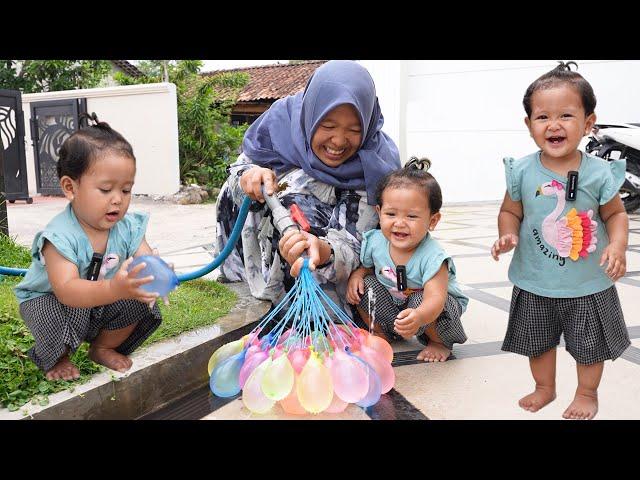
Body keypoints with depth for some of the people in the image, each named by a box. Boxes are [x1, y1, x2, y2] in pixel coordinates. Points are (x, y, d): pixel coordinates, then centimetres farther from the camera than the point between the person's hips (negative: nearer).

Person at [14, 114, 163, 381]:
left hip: (103, 300, 5)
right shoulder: (60, 236, -32)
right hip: (48, 301, -4)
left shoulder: (128, 227, -16)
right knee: (65, 315, -34)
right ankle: (56, 358, 2)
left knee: (139, 302, -16)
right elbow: (66, 290, -42)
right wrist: (114, 289, -61)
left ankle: (103, 347, 13)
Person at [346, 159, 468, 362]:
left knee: (421, 301, -35)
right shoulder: (375, 241, -18)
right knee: (366, 285, -15)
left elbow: (435, 298, -45)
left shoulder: (431, 256, -33)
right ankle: (382, 333, 8)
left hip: (433, 307, -4)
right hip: (393, 303, 5)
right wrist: (356, 274, -19)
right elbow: (366, 266, 5)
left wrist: (418, 317, -67)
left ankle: (440, 343, -1)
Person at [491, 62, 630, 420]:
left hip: (589, 284, -1)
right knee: (538, 340, 18)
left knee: (590, 344, 16)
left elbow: (616, 214, -1)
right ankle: (545, 387, 42)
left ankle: (587, 393, 41)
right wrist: (508, 235, -19)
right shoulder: (523, 172, -11)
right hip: (535, 284, 1)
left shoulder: (600, 172, -11)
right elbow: (511, 211, 0)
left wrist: (618, 244, -18)